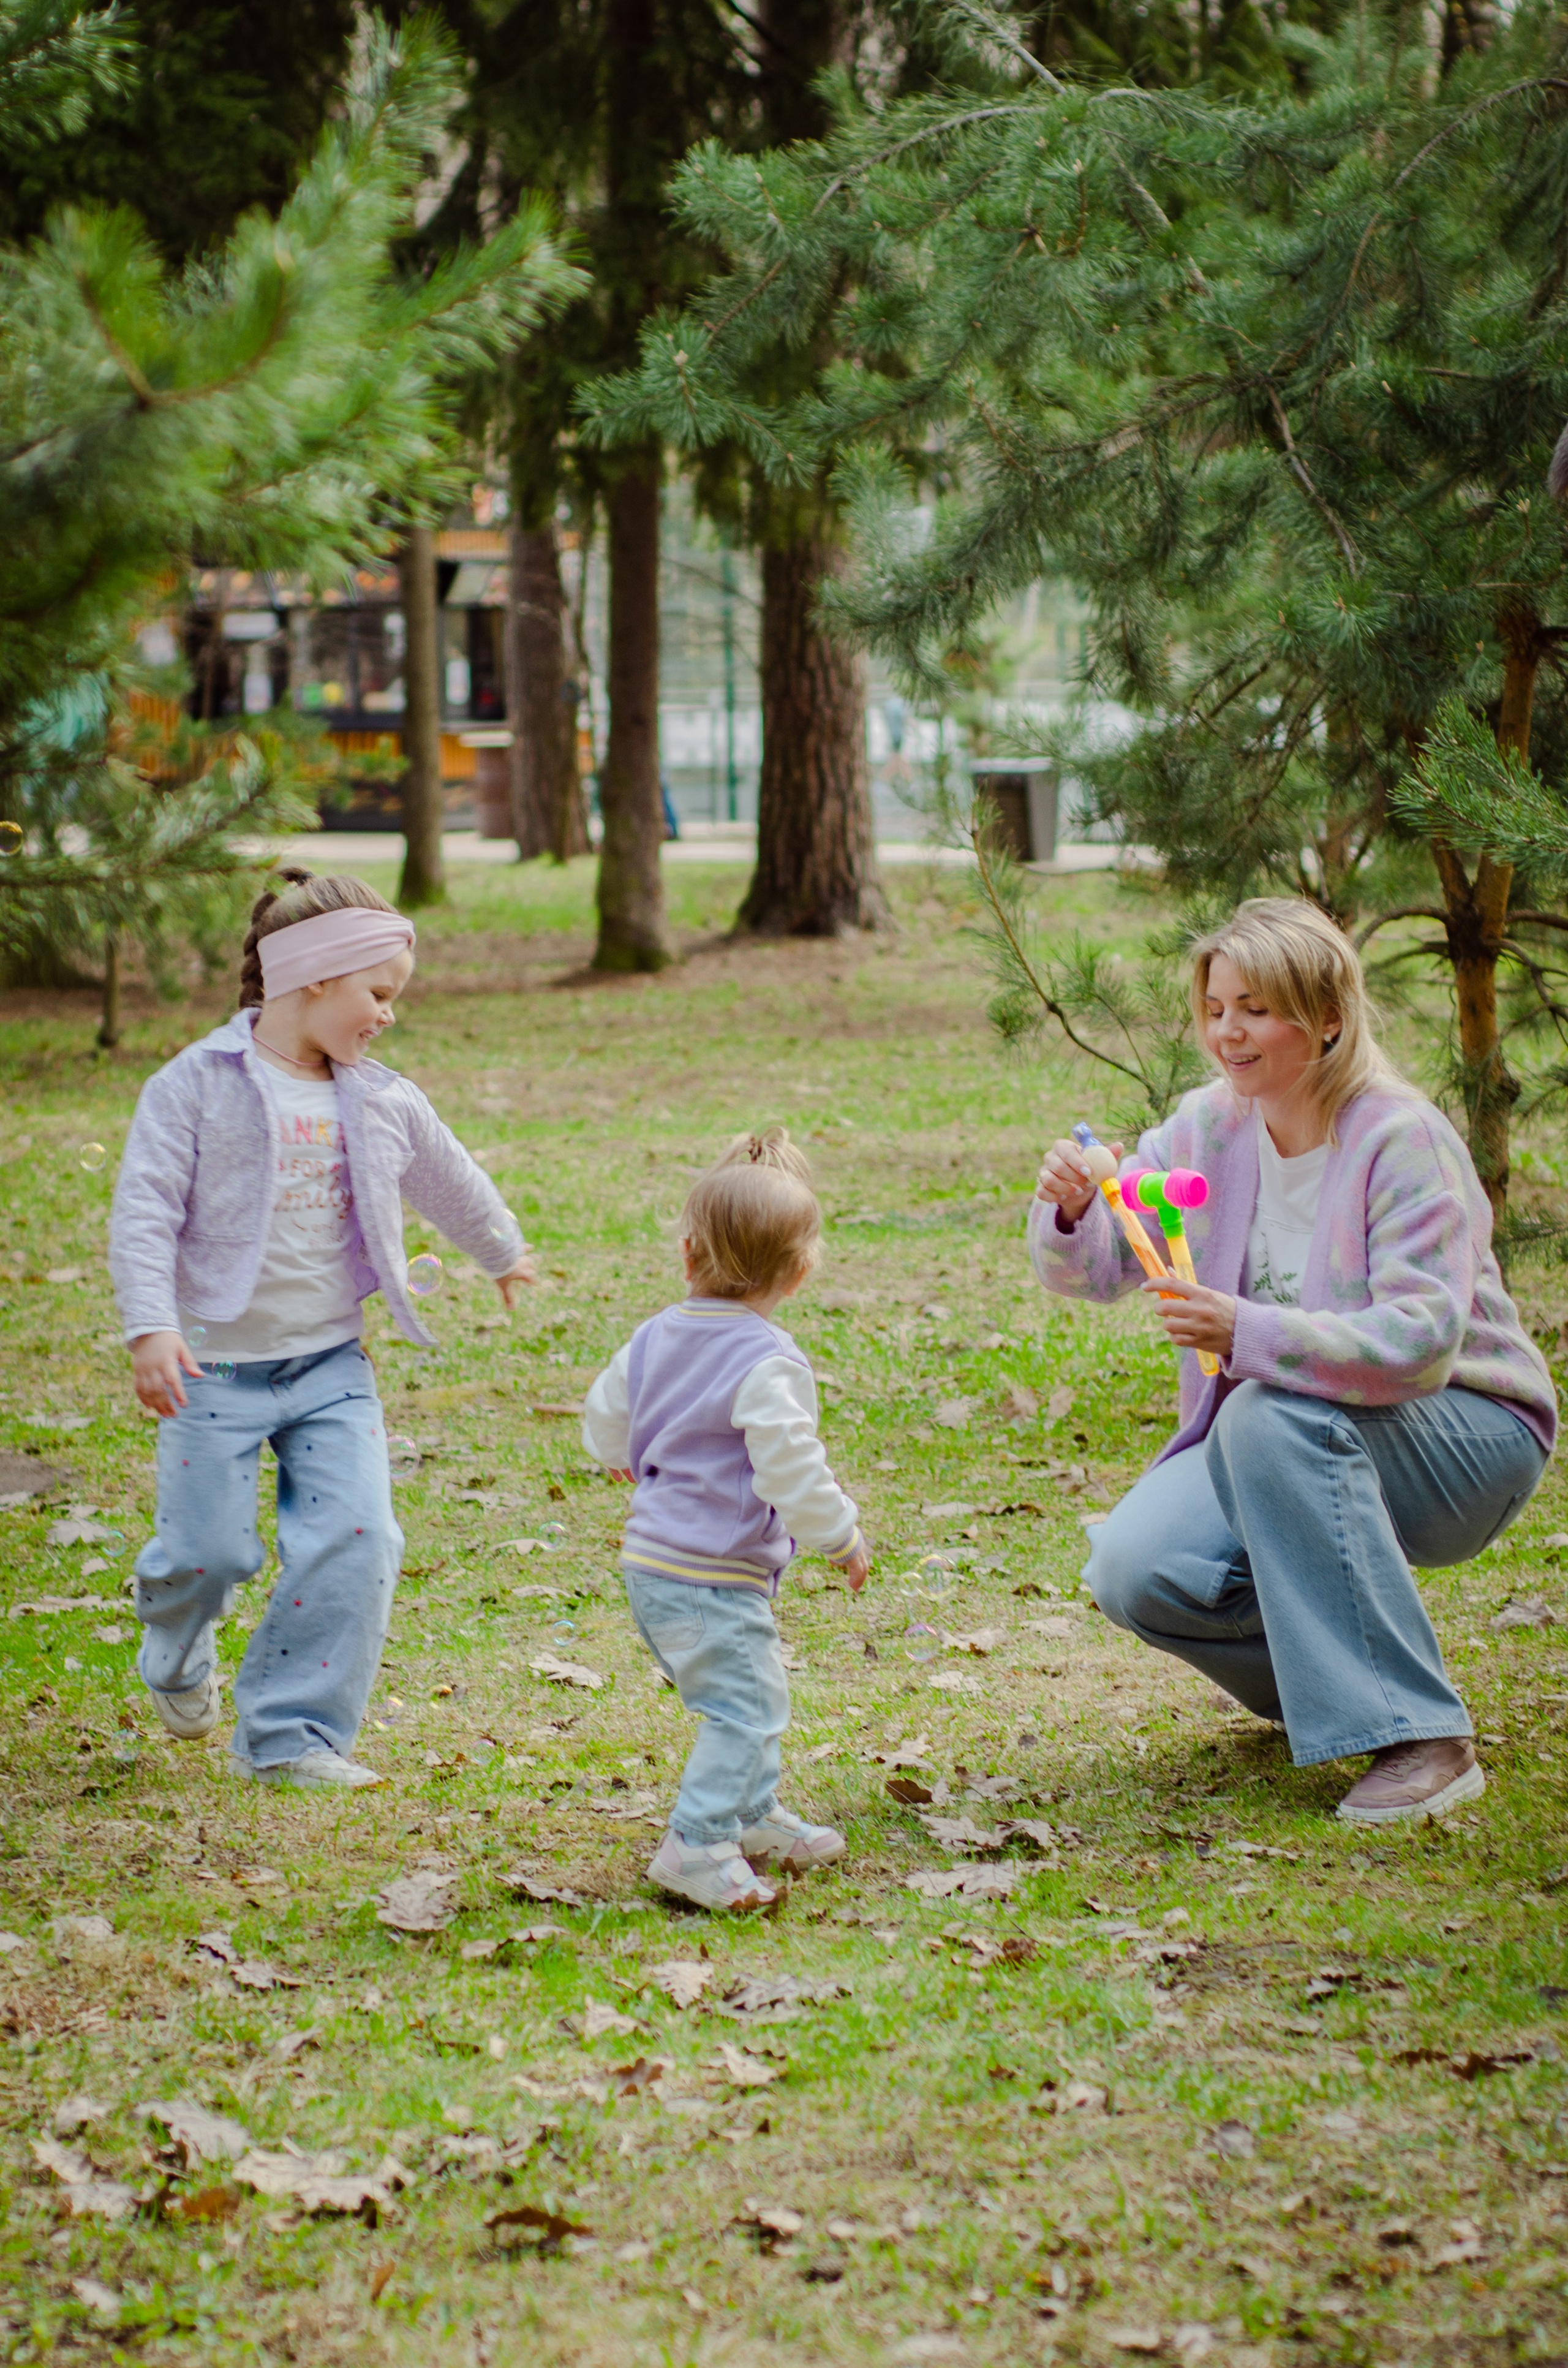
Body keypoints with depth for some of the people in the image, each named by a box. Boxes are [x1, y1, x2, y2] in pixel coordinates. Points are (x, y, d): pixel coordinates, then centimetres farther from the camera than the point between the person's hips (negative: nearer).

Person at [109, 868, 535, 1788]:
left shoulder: (384, 1103, 5)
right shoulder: (198, 1084, -10)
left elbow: (453, 1184, 24)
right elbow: (145, 1212, -14)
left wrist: (506, 1253, 41)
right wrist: (152, 1328, -25)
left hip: (332, 1365, 4)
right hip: (217, 1366, -4)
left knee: (356, 1542, -9)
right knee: (212, 1548, -2)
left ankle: (292, 1735, 4)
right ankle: (178, 1658, 36)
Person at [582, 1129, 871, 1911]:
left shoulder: (655, 1338, 7)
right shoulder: (766, 1364, -19)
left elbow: (604, 1419, 22)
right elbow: (791, 1471, -21)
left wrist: (624, 1460, 46)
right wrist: (842, 1539, -5)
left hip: (650, 1564, 9)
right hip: (714, 1579, -9)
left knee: (748, 1700, 23)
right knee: (746, 1706, -7)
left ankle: (754, 1819, 35)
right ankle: (696, 1846, -10)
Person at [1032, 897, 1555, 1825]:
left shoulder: (1403, 1140, -20)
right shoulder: (1211, 1126, -1)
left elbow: (1419, 1342, -30)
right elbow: (1097, 1268, -2)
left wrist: (1249, 1334, -43)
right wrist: (1072, 1212, -26)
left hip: (1465, 1436, -5)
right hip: (1291, 1447, 6)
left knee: (1271, 1415, -36)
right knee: (1134, 1570, -20)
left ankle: (1422, 1739, -30)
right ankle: (1323, 1675, 10)